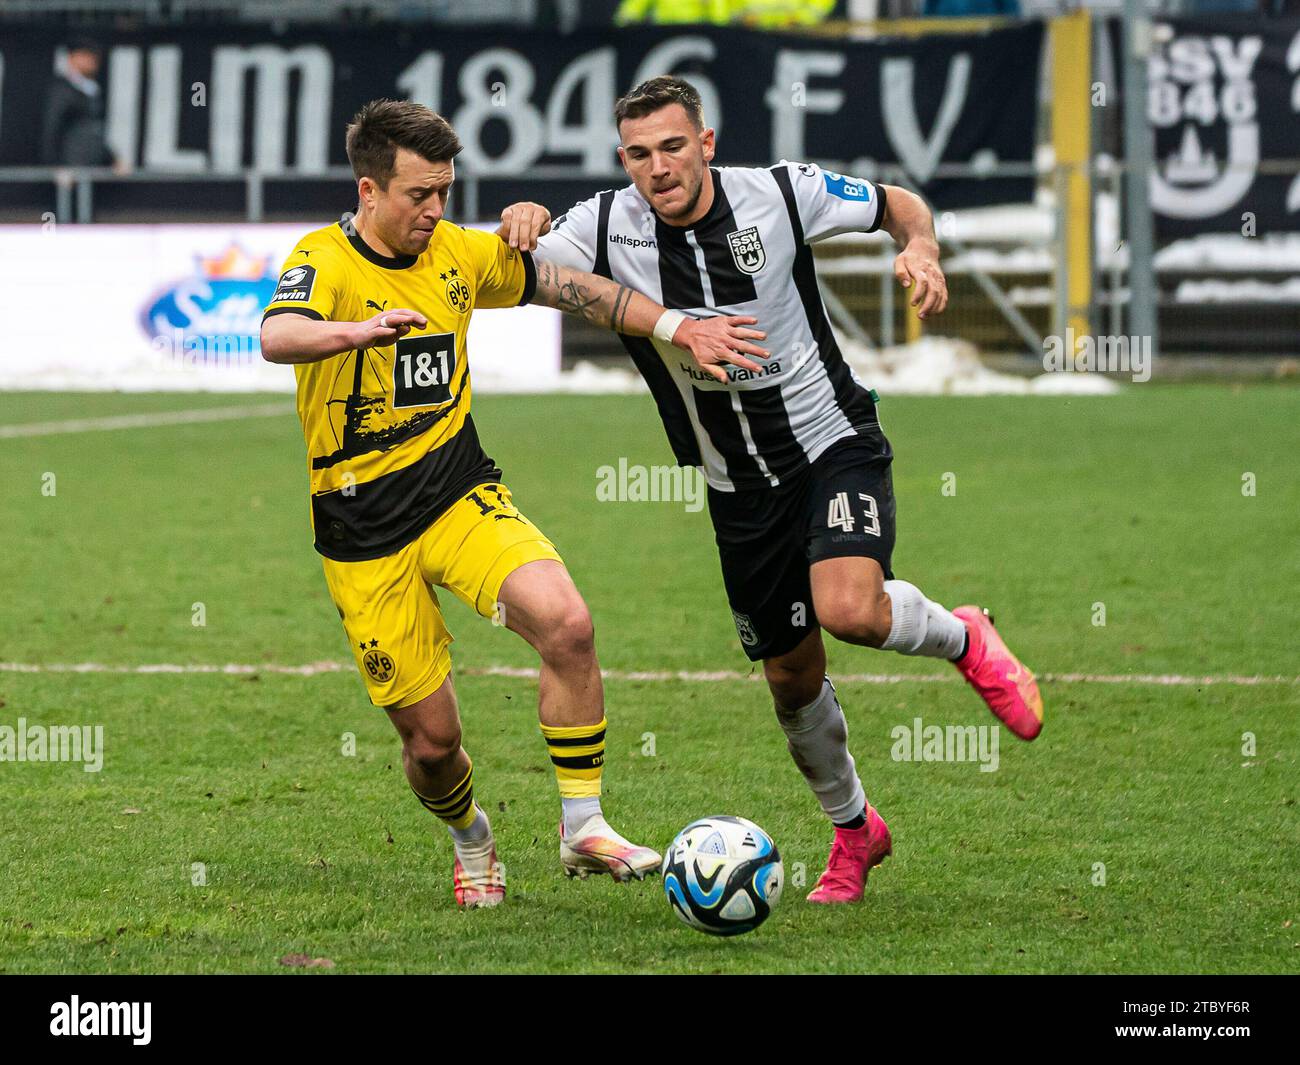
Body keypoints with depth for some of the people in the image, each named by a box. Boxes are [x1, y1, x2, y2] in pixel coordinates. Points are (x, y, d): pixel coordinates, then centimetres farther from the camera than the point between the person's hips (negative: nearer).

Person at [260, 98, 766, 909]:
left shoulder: (458, 254, 3)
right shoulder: (326, 262, -14)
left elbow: (570, 287, 18)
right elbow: (278, 337, -36)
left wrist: (678, 330, 12)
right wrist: (358, 331, -57)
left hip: (461, 496, 4)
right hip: (364, 530, -4)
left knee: (566, 622, -25)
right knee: (431, 736, -1)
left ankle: (584, 829, -13)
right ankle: (472, 842, 34)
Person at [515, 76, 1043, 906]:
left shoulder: (779, 194, -12)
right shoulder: (609, 227, -10)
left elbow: (897, 204, 3)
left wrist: (921, 248, -18)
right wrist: (521, 222, -33)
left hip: (834, 442, -3)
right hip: (740, 488, 3)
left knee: (849, 609, -29)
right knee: (794, 679, 9)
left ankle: (965, 640, 5)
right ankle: (854, 829, 35)